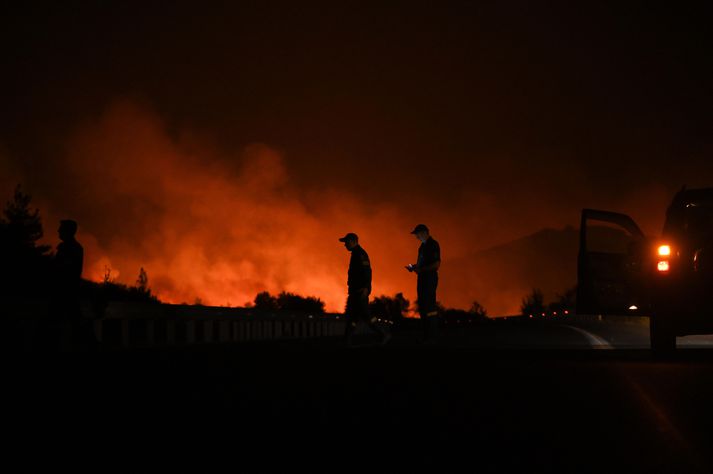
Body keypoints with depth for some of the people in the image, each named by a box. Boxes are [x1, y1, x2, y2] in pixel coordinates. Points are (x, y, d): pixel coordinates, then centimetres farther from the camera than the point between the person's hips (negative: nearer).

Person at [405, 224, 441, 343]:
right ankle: (427, 334, 12)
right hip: (422, 278, 9)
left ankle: (433, 335, -7)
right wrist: (413, 267, 8)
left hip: (430, 278, -9)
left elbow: (436, 264, -16)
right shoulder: (423, 246, 17)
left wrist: (421, 270, -19)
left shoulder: (433, 245, -10)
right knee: (422, 306, 8)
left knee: (430, 306, -10)